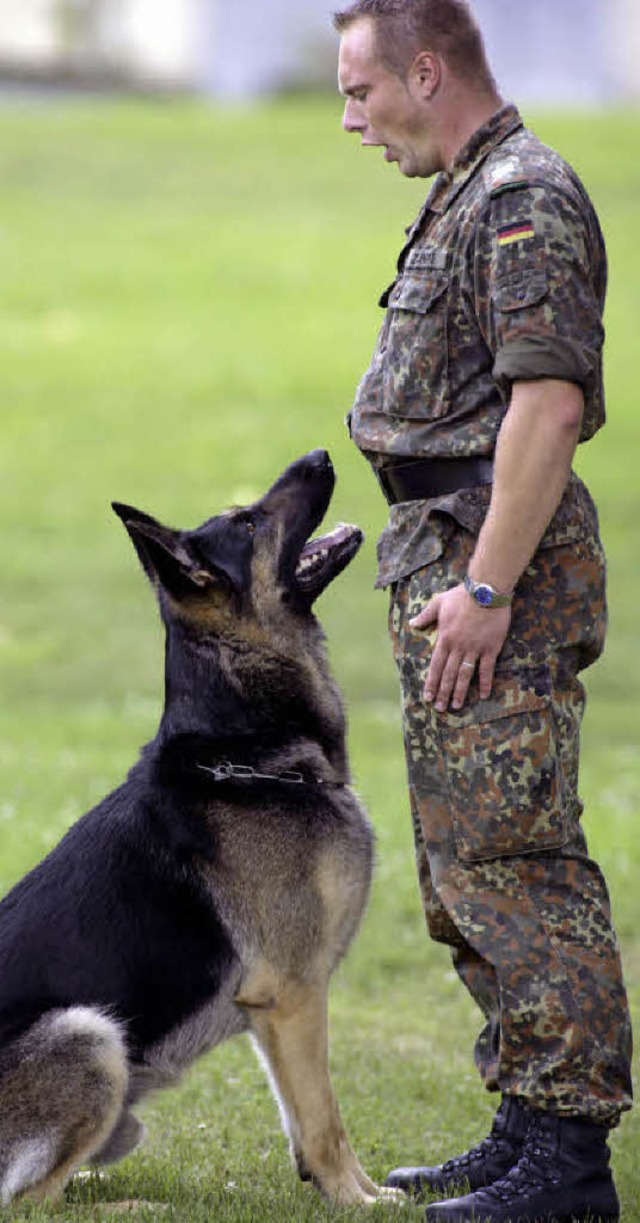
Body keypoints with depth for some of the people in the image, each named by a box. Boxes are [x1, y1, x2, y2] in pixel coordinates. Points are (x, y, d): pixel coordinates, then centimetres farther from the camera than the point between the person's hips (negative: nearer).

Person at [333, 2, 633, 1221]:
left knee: (511, 860, -11)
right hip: (453, 564, 11)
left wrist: (487, 589, -25)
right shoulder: (469, 195, 19)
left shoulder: (524, 202, -14)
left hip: (502, 569, -11)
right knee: (464, 860, 13)